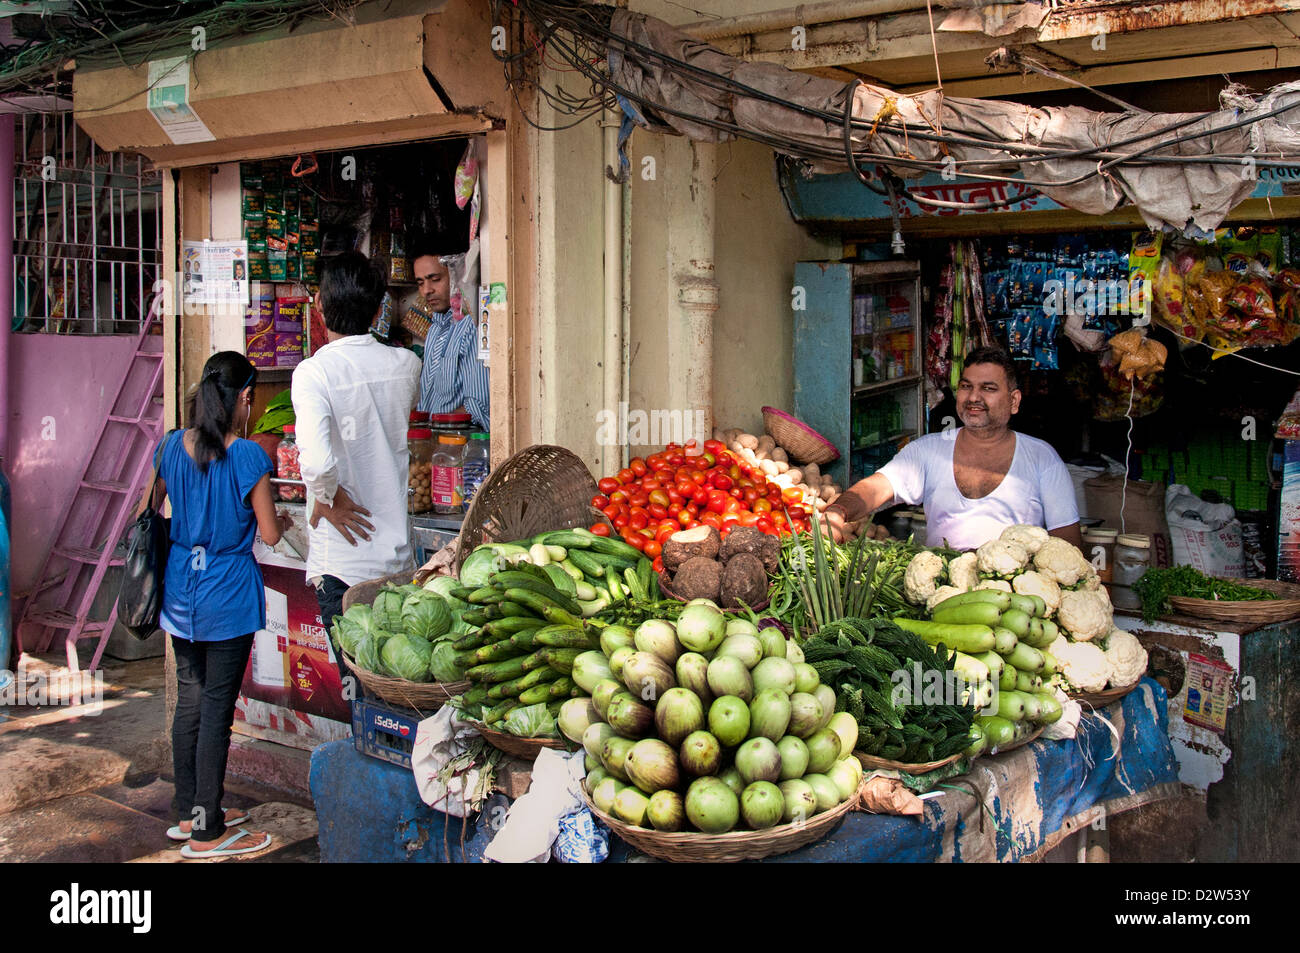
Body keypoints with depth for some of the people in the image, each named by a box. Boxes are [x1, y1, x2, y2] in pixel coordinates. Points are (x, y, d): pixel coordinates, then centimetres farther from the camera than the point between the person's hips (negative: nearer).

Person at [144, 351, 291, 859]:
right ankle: (207, 833, 11)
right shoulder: (248, 457, -17)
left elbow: (147, 515, 11)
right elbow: (269, 535, -10)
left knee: (189, 698, 18)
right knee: (217, 708, 2)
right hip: (229, 596, -6)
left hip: (181, 593, 6)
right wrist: (284, 520, 12)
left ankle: (187, 811, 30)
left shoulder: (171, 446, 0)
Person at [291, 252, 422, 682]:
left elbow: (316, 461, -30)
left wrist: (327, 497, -10)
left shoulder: (314, 372, -15)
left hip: (341, 561, -4)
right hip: (399, 554, 5)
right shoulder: (407, 364, 0)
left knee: (359, 683, 4)